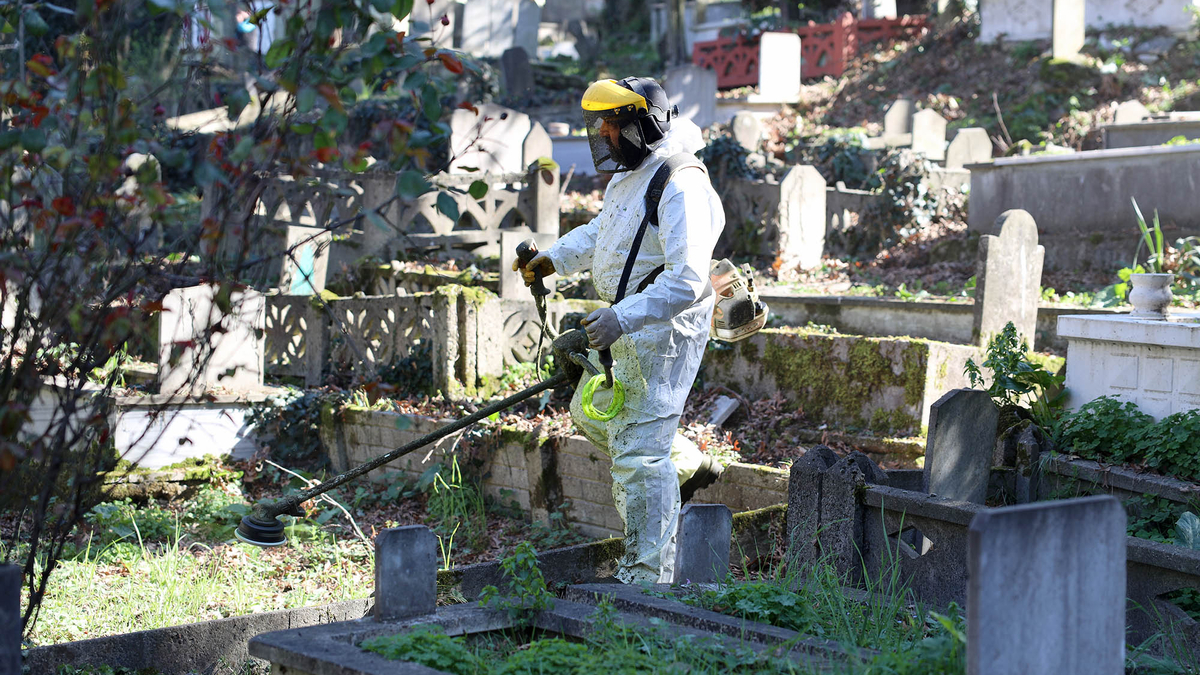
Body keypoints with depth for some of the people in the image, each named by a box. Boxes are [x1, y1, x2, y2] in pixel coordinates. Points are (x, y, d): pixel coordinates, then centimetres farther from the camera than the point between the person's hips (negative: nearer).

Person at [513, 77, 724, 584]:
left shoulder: (681, 186, -24)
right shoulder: (628, 174, 8)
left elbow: (686, 280, -31)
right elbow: (600, 232, 27)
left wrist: (622, 317, -37)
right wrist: (554, 259, 14)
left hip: (665, 328, -10)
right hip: (629, 322, 11)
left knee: (640, 451, -8)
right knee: (592, 413, 25)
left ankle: (646, 575, 0)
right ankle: (689, 467, 40)